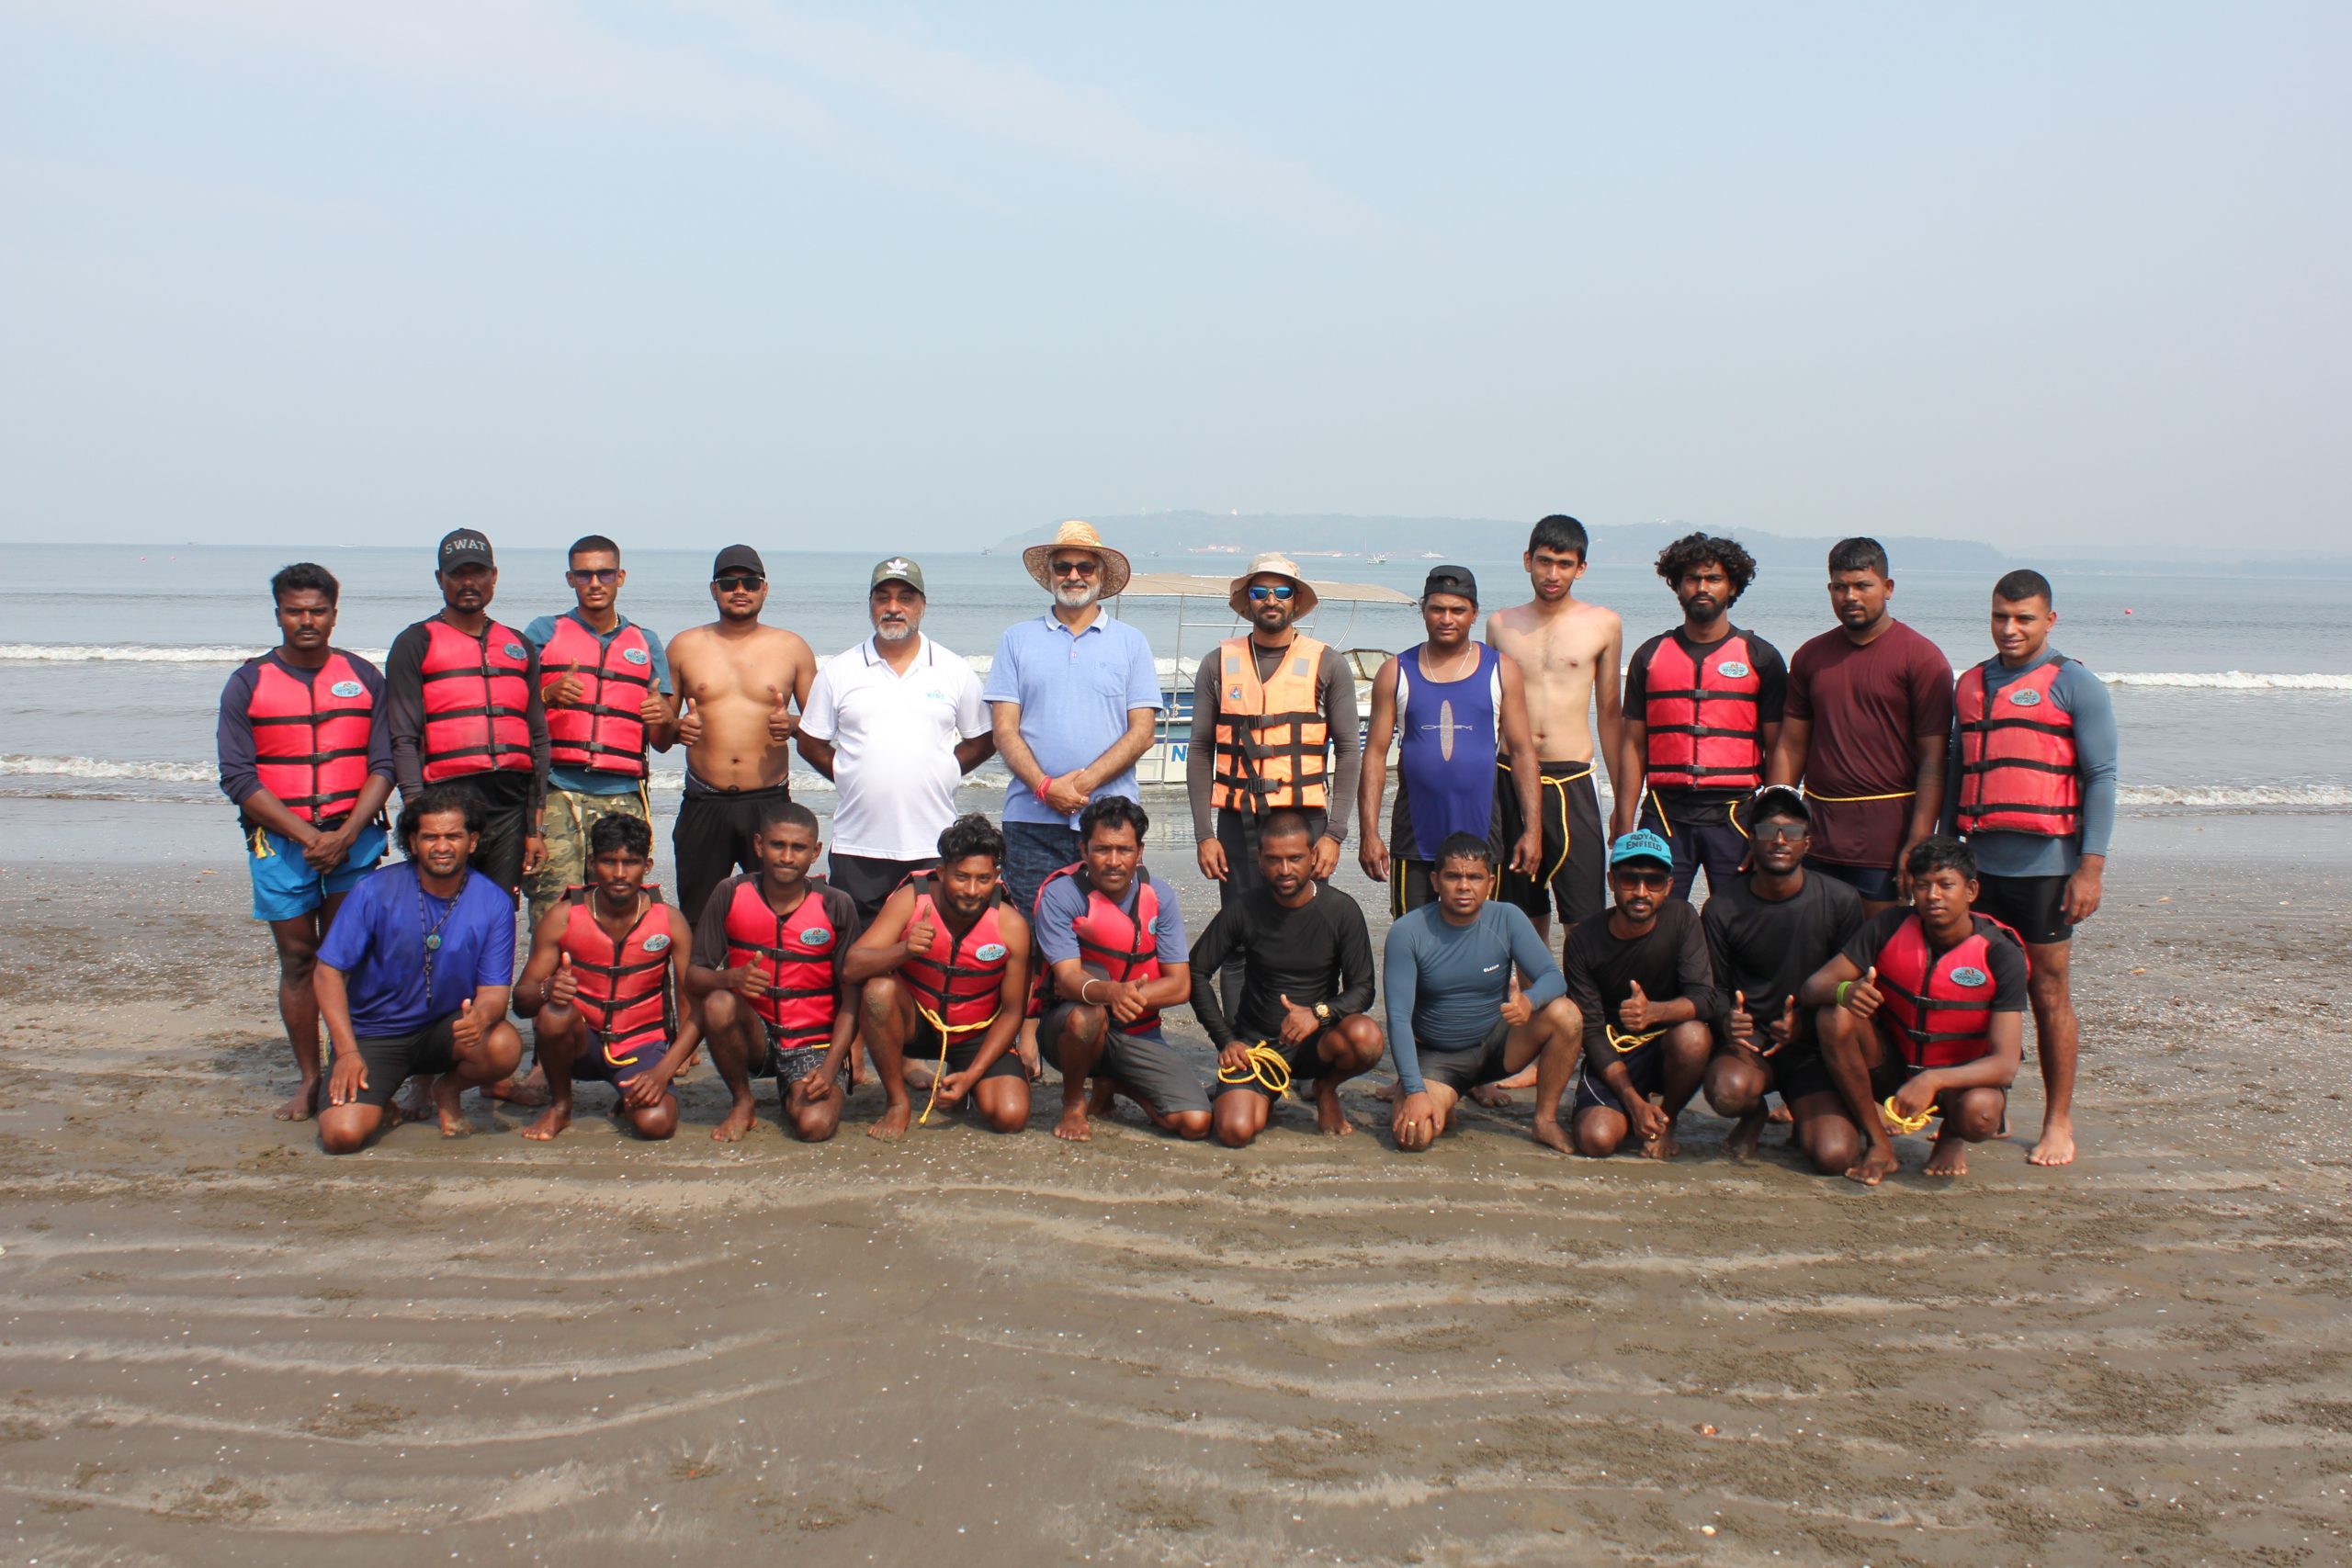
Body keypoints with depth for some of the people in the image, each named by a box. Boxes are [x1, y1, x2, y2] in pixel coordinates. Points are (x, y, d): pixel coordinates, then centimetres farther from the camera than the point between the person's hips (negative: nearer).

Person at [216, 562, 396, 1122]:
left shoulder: (364, 677, 7)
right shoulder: (248, 684, 4)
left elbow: (383, 764, 2)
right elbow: (237, 776, -3)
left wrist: (346, 834, -12)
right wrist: (305, 835, -12)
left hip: (353, 837, 0)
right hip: (280, 843, 0)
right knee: (297, 959, 4)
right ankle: (308, 1080, 12)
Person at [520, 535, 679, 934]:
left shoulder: (646, 644, 19)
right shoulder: (543, 633, 14)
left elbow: (662, 743, 18)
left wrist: (664, 719, -5)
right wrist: (548, 694, -12)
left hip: (623, 797, 2)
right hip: (557, 793, -2)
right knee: (554, 911, -12)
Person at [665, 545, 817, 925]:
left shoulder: (792, 648, 8)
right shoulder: (685, 646, 10)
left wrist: (793, 724, -12)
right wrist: (676, 727, -9)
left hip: (769, 803, -1)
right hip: (703, 805, 1)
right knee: (695, 923, 1)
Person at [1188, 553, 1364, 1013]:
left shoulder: (1327, 664, 6)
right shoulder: (1219, 664, 9)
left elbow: (1348, 752, 4)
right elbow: (1200, 752, 9)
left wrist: (1334, 833, -4)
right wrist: (1204, 834, 0)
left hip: (1303, 819, -1)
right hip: (1238, 822, 1)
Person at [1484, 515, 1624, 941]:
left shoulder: (1604, 624, 4)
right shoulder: (1501, 624, 10)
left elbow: (1609, 714, 8)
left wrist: (1623, 802, 7)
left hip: (1572, 781, -2)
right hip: (1510, 780, 2)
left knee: (1584, 919, -8)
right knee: (1525, 915, 9)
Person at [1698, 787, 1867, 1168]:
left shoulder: (1841, 901, -4)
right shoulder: (1723, 907, -4)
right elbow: (1715, 988, 3)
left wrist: (1805, 1023, -17)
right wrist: (1726, 1020, -21)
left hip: (1813, 1044, 0)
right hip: (1749, 1041, 0)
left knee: (1833, 1156, -21)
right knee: (1728, 1091, -36)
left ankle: (1804, 1113, 18)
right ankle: (1753, 1115, 5)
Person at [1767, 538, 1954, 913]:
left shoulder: (1922, 658, -3)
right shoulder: (1809, 657, 11)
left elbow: (1934, 760, -8)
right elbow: (1790, 747, 12)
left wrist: (1918, 844, -15)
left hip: (1885, 834, -4)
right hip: (1817, 830, 4)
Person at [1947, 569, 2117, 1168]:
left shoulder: (2074, 684, -2)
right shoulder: (1970, 685, 15)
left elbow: (2100, 778, -5)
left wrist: (2091, 866, -12)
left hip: (2045, 863, -5)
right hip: (1979, 861, 5)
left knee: (2048, 992, 2)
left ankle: (2059, 1122, 12)